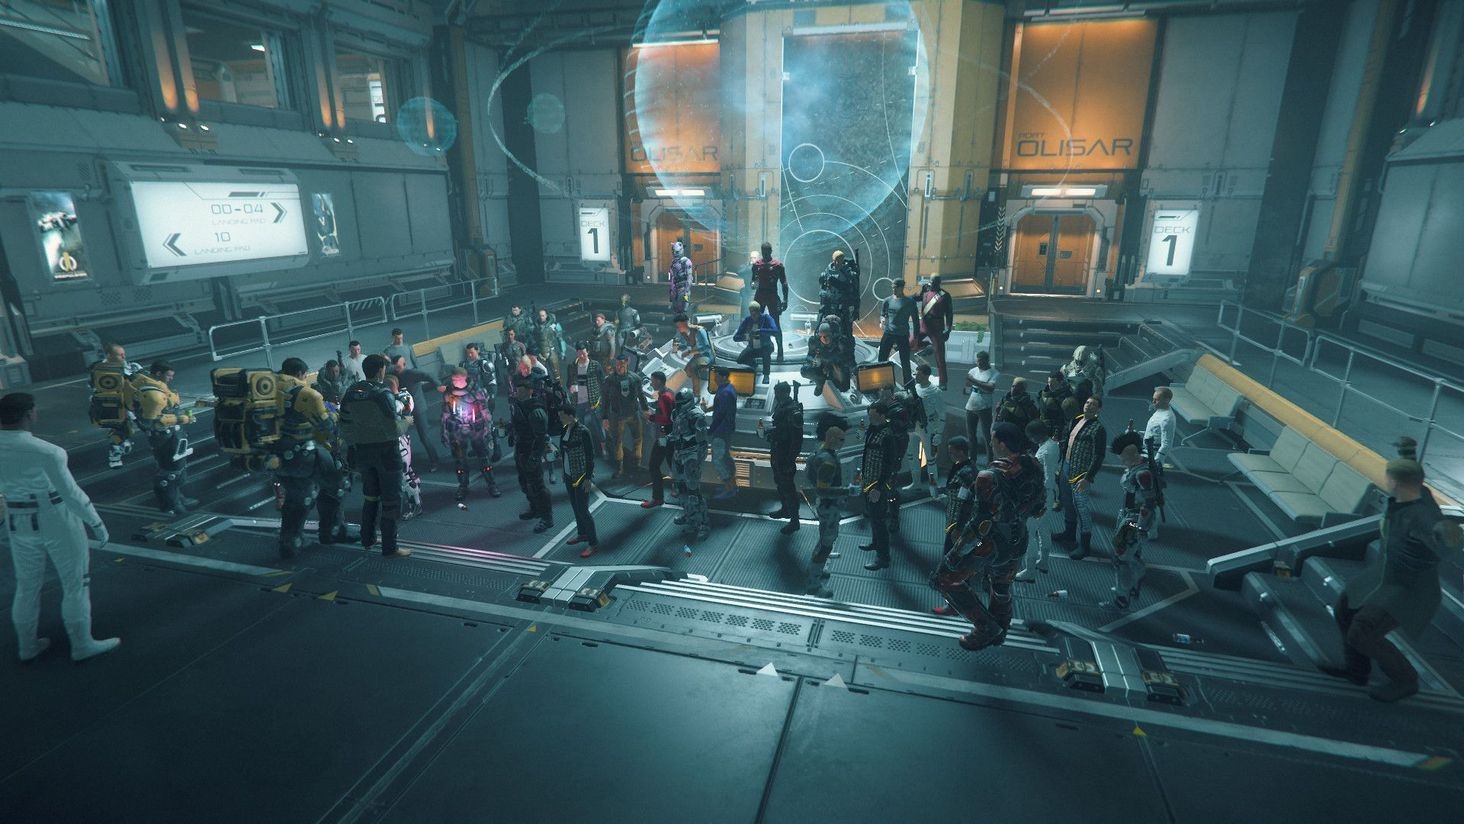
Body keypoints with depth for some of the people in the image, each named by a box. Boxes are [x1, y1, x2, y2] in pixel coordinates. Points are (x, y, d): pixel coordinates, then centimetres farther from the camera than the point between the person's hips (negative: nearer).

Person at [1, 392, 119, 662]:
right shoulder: (45, 451, -24)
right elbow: (71, 493, -21)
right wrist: (97, 523, -11)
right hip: (58, 522, -6)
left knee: (27, 586, 21)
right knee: (76, 583, 9)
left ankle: (27, 647, 34)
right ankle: (82, 645, 18)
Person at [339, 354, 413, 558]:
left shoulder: (351, 393, 2)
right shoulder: (382, 394, -17)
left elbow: (344, 427, 7)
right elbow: (394, 428, -19)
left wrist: (355, 443, 21)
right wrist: (407, 422, 0)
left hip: (362, 450, 6)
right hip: (385, 451, -6)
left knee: (370, 495, 23)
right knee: (391, 499, 3)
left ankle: (367, 539, 31)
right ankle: (389, 547, 6)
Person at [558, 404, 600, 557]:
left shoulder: (583, 431, -19)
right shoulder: (566, 429, 4)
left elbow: (590, 456, -18)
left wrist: (588, 478, -18)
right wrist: (564, 472, 16)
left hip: (581, 477, -8)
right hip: (569, 476, 8)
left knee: (583, 510, -4)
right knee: (575, 507, 18)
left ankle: (593, 542, 7)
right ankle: (582, 533, 36)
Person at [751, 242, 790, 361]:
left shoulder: (778, 264, -1)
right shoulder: (756, 263, 7)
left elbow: (784, 283, 0)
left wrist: (785, 299, -6)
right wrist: (753, 284, -9)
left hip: (772, 296, -3)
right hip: (759, 295, 3)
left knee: (776, 324, -3)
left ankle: (780, 352, 3)